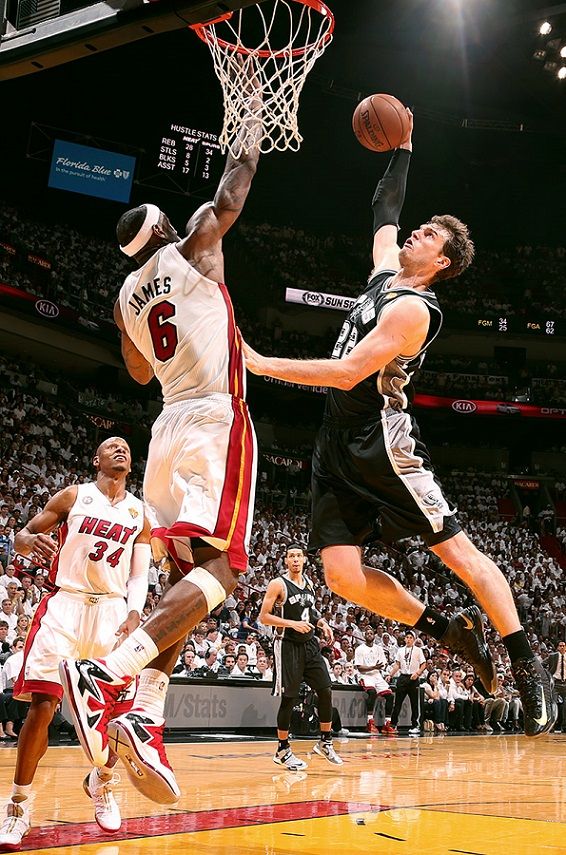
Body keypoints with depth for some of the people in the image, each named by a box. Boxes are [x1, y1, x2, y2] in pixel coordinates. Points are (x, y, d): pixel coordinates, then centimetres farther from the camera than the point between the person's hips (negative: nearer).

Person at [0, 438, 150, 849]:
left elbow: (139, 573, 8)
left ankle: (102, 782, 25)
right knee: (42, 705, -11)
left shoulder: (139, 513, 11)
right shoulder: (74, 496, 4)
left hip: (112, 609, 3)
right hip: (66, 603, -3)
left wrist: (134, 613, -10)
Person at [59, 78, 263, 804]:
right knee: (217, 570, -13)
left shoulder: (128, 294, 18)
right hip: (216, 419, -7)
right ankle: (108, 673, -30)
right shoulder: (192, 248, 3)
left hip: (171, 425, 7)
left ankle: (143, 715, -6)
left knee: (184, 577, 8)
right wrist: (253, 111, 24)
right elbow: (239, 179, 11)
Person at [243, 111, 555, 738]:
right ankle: (452, 631, 13)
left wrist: (262, 364, -18)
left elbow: (347, 373, -20)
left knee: (457, 550, -5)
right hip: (338, 446, 8)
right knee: (343, 574, -4)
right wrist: (402, 147, 35)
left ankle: (529, 669, 6)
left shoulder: (412, 307, -11)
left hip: (382, 443, -8)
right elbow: (384, 209, 36)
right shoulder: (387, 267, 16)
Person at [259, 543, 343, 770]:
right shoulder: (278, 584, -11)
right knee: (289, 698, -4)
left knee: (325, 691, 3)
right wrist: (293, 624, -22)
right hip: (288, 646, -6)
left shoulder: (309, 583, 10)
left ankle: (325, 742, 18)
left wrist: (321, 622, 6)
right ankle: (283, 750, 10)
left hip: (310, 644, 7)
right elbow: (264, 617, -13)